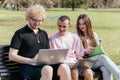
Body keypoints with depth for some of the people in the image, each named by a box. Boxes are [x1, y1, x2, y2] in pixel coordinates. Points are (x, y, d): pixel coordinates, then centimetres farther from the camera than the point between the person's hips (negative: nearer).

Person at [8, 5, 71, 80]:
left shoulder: (44, 33, 24)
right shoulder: (20, 34, 4)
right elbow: (11, 56, -3)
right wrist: (31, 61, -14)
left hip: (44, 65, 5)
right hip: (28, 67, -5)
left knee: (64, 67, -26)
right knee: (48, 70, -37)